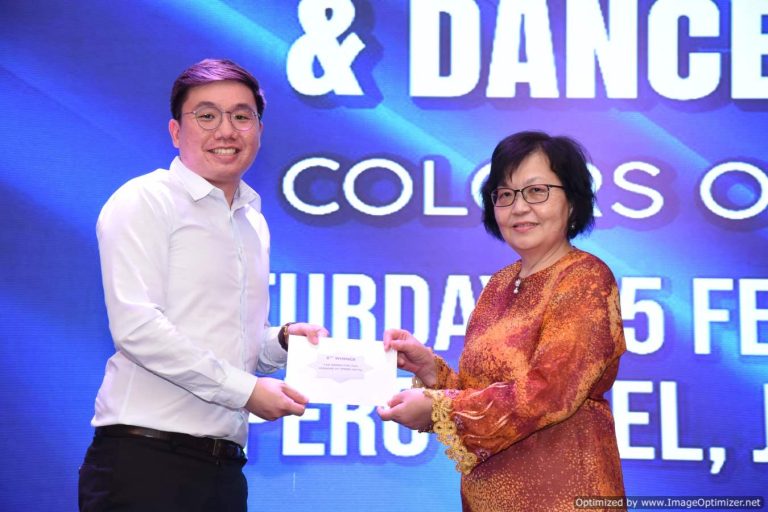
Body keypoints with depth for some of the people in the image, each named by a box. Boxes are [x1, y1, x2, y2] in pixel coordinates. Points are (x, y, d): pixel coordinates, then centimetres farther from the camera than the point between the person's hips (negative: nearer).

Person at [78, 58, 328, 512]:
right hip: (144, 456, -7)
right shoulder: (145, 201, -4)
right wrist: (246, 389, -13)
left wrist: (283, 340, 5)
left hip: (223, 464, 7)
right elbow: (136, 327, -15)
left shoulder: (254, 223, 19)